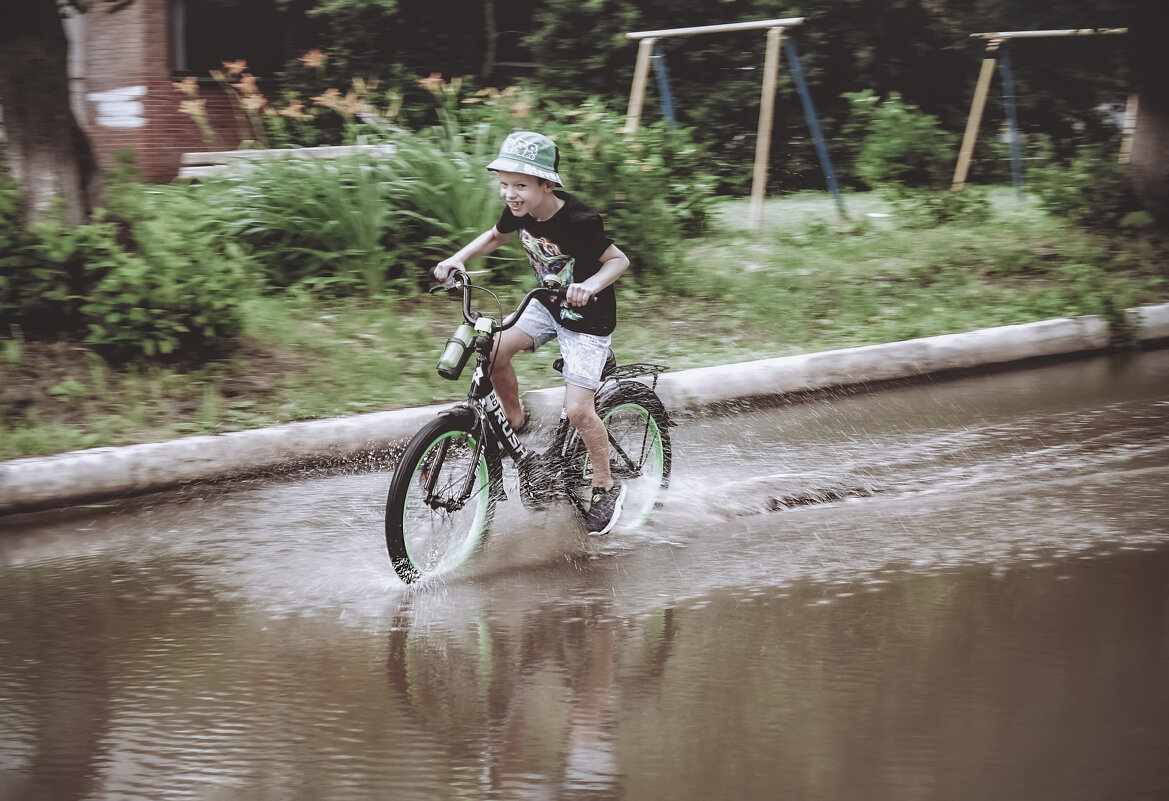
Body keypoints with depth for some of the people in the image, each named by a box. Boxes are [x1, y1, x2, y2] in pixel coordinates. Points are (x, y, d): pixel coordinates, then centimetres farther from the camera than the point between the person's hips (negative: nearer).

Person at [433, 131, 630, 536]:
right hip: (547, 306, 6)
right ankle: (516, 424, 10)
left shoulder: (578, 222, -32)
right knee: (494, 350, -15)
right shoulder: (519, 212, -13)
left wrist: (591, 285, -41)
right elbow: (495, 236, 8)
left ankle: (606, 487, 11)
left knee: (577, 409, -11)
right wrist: (458, 258, -7)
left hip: (587, 319, -6)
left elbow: (619, 260, -22)